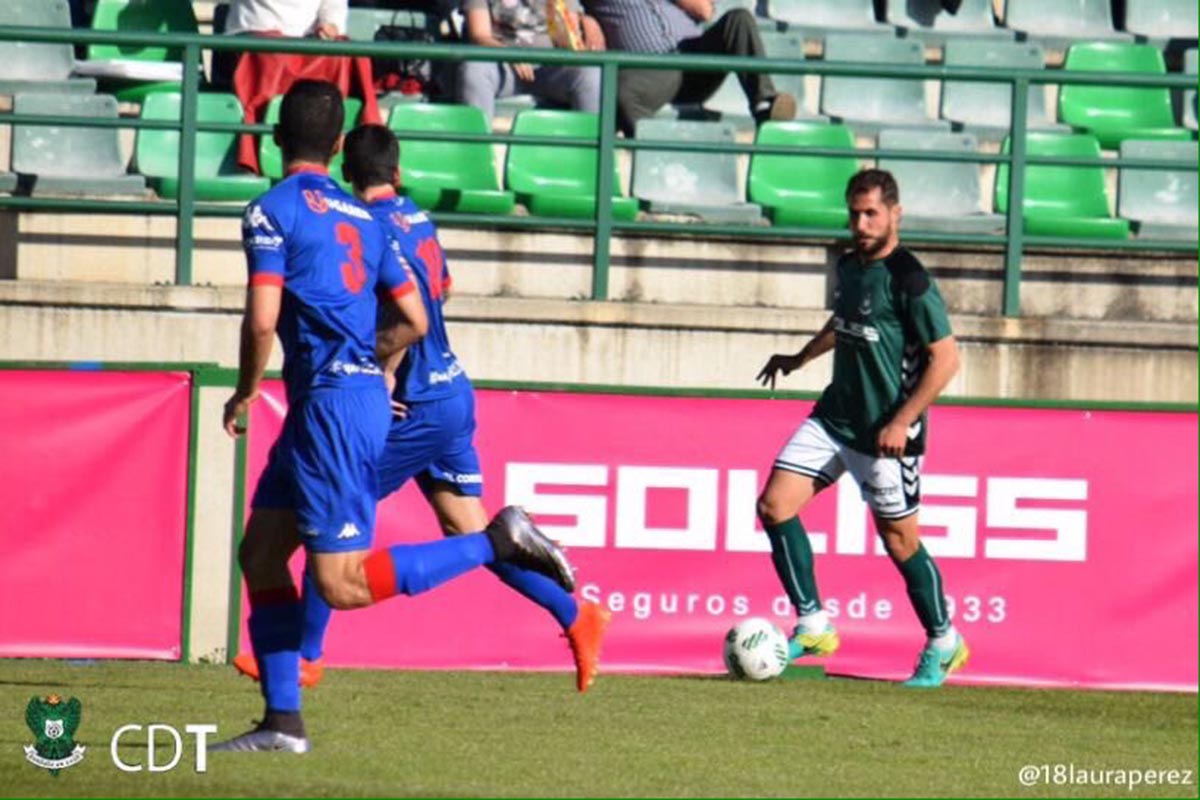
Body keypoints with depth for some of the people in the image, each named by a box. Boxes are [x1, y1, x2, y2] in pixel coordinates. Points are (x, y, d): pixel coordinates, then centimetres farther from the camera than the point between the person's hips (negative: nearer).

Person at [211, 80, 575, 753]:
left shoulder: (273, 211, -7)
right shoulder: (363, 218, 15)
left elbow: (263, 321, -15)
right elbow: (414, 322, 17)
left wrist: (243, 396, 1)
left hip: (332, 406, -9)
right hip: (365, 394, 9)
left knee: (342, 583, -10)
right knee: (261, 553, 12)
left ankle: (498, 542, -12)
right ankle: (283, 721, 9)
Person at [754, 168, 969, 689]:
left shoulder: (908, 279, -17)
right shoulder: (850, 265, 8)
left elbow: (945, 358, -18)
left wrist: (902, 422, -21)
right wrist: (800, 358, 35)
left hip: (885, 433, -8)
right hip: (834, 416, 8)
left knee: (899, 541, 2)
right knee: (775, 507, -4)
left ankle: (943, 644, 22)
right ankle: (813, 627, 4)